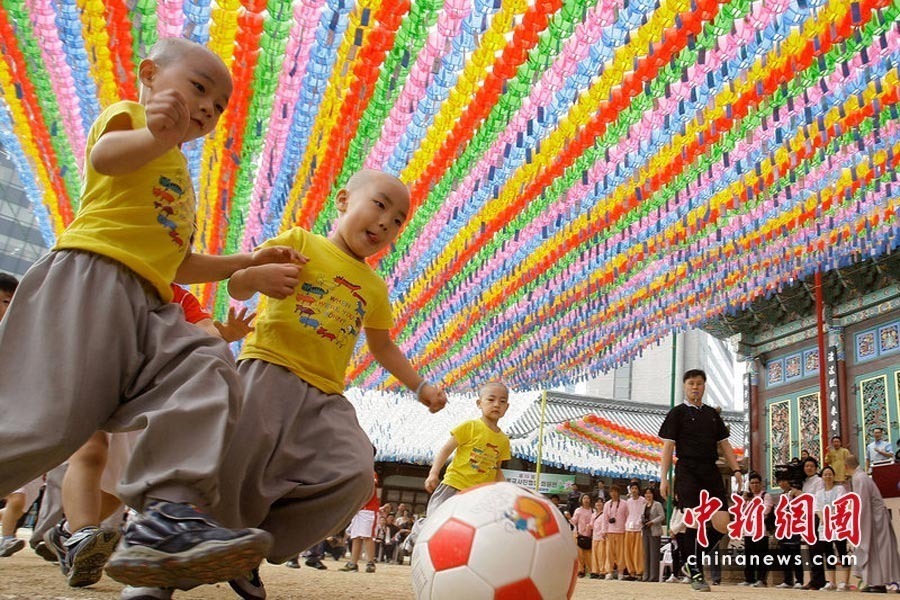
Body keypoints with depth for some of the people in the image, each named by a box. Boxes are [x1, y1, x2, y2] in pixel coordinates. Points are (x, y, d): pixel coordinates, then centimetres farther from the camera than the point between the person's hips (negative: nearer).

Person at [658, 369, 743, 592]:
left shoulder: (712, 414, 19)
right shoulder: (677, 413, 4)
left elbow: (723, 444, 18)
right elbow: (668, 446, -2)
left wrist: (735, 469, 4)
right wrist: (663, 477, -9)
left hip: (711, 472, 5)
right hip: (687, 471, -5)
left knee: (722, 524, -4)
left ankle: (692, 561, 16)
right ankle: (696, 574, 0)